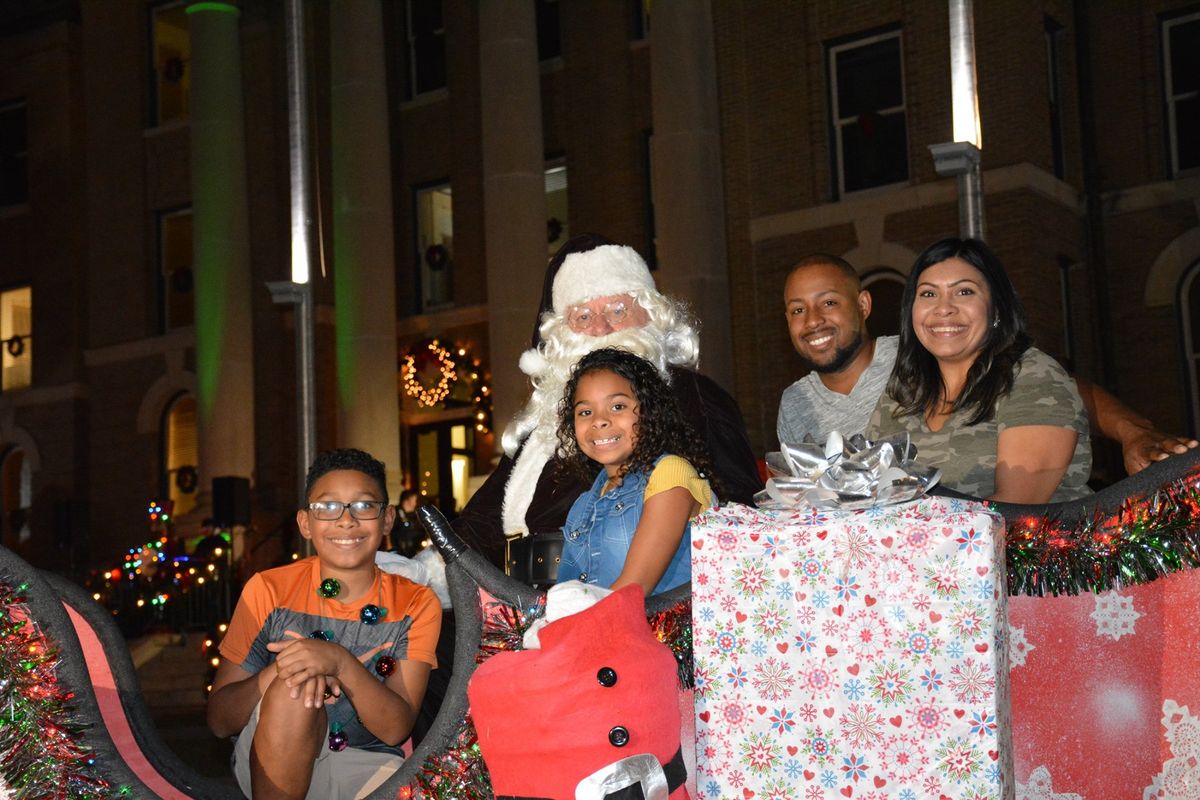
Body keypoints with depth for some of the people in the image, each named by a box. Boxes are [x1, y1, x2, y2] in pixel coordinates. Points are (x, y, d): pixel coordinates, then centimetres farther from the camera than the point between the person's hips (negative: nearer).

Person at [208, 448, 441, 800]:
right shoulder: (269, 590, 0)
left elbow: (395, 729, -10)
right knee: (293, 688, -31)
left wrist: (341, 663, -27)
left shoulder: (415, 603, 1)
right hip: (270, 769, 1)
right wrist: (277, 672, -23)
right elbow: (219, 720, -3)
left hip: (368, 770, -1)